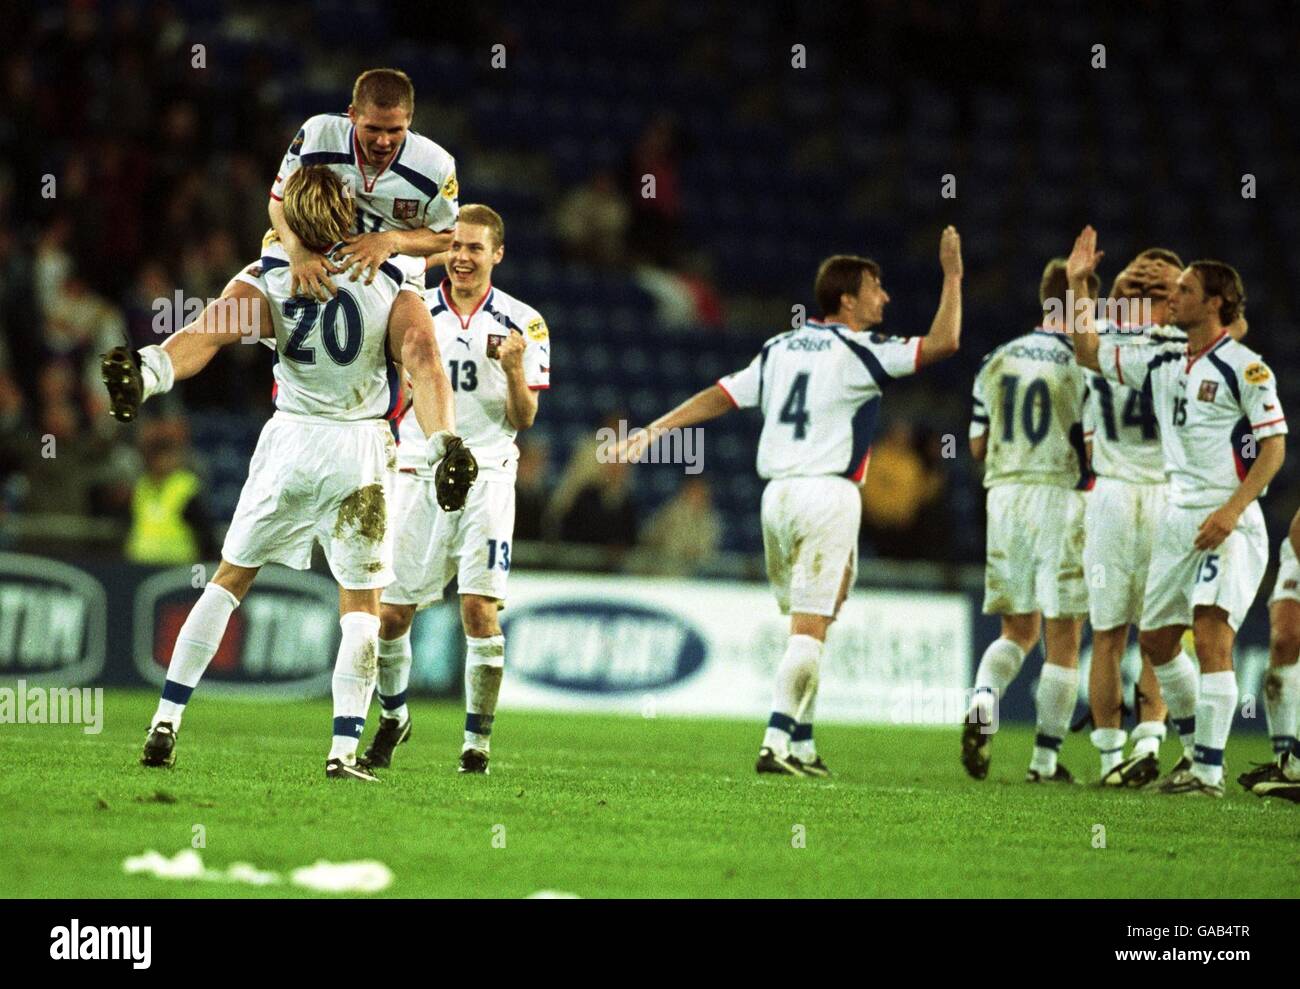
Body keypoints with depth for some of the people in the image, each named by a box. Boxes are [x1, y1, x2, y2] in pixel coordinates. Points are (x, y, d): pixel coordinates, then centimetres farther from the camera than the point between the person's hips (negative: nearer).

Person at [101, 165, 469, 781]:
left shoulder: (270, 280, -7)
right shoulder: (394, 282, -7)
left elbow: (206, 333, -24)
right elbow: (422, 359, -20)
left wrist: (149, 372, -38)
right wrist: (444, 444, -27)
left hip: (290, 439, 1)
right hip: (361, 449, -1)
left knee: (230, 579, 16)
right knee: (361, 601, 9)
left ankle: (167, 721, 10)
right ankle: (344, 749, -5)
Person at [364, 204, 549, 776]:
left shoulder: (522, 324, 2)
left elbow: (523, 420, 0)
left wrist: (514, 369, -17)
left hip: (486, 477, -2)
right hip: (419, 474, 2)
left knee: (480, 610, -14)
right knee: (391, 615, -1)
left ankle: (477, 741, -4)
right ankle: (393, 719, 24)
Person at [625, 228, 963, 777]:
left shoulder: (779, 348, 13)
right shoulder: (858, 351, -5)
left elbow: (720, 396, 10)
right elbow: (943, 341, -10)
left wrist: (657, 428, 13)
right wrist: (952, 276, -1)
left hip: (777, 494, 7)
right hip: (828, 492, -7)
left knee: (806, 623, 15)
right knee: (810, 626, -8)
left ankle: (802, 746, 13)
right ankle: (776, 741, -17)